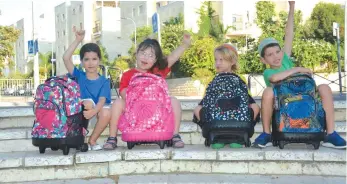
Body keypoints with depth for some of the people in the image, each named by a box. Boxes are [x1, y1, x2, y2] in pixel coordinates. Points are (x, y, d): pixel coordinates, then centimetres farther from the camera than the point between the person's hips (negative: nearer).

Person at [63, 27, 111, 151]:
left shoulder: (104, 81, -1)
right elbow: (66, 58, -11)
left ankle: (92, 140, -7)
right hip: (82, 108, 0)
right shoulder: (79, 76, 1)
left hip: (98, 109, 0)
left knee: (107, 114, -33)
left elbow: (102, 100, -15)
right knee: (88, 102, -31)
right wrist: (78, 40, -11)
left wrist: (93, 111, -37)